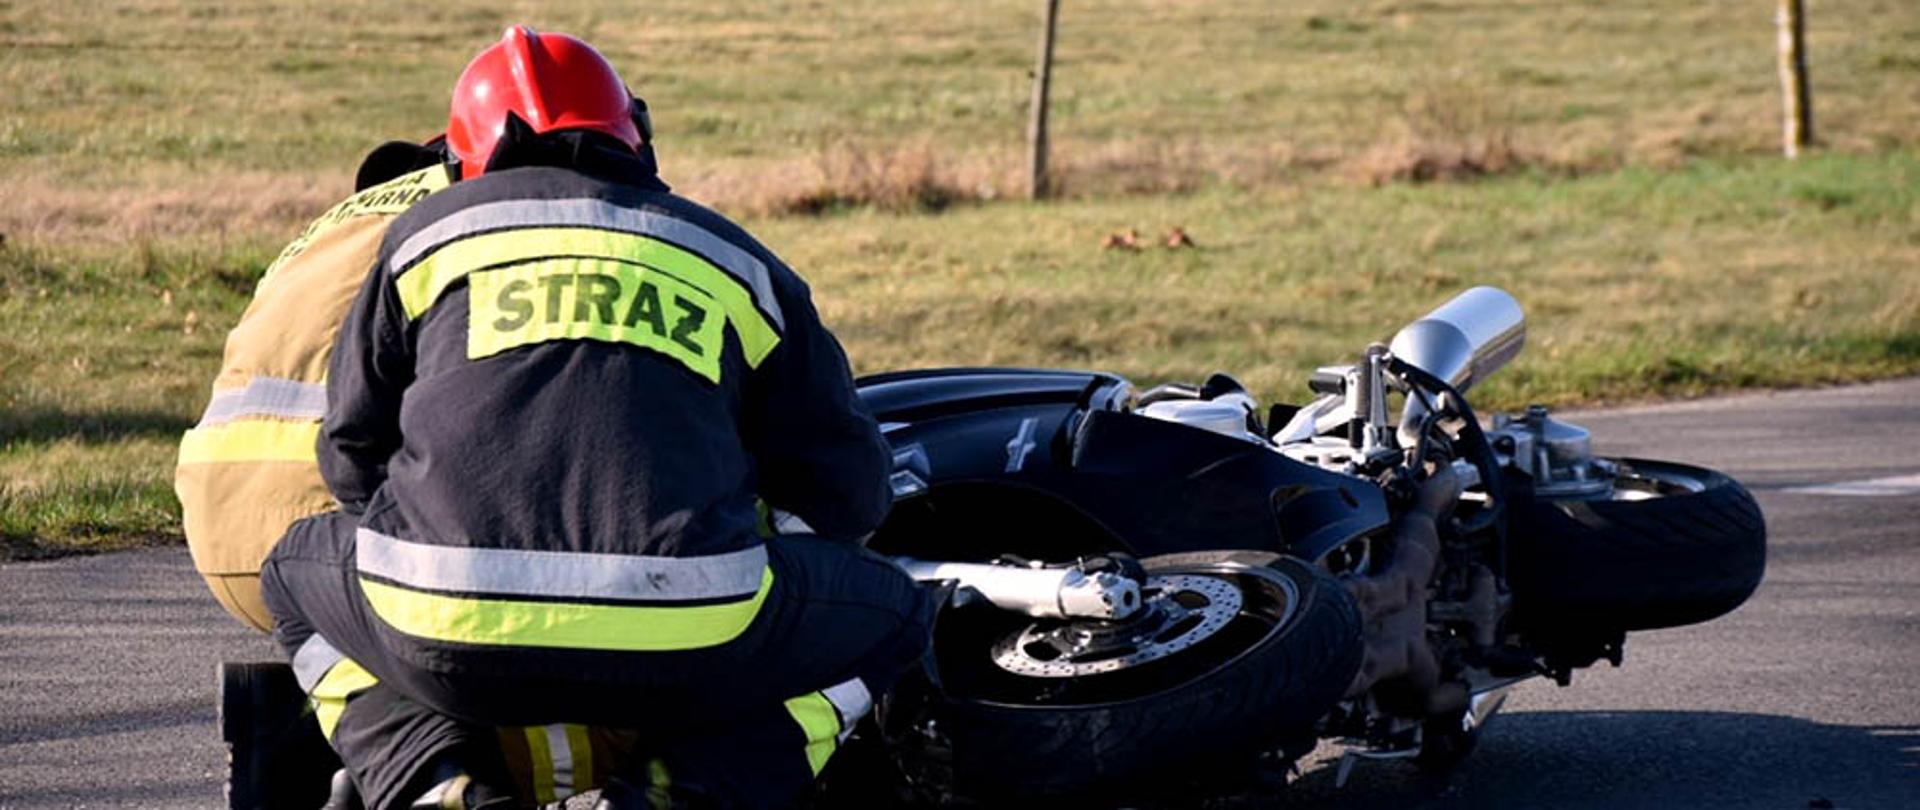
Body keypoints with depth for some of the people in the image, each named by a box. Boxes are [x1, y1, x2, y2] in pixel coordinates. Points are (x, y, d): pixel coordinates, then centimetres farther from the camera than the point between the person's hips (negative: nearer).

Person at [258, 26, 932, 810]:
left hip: (445, 639, 1)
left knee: (298, 572, 33)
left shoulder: (427, 233, 23)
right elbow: (853, 491, 23)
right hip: (682, 648, 0)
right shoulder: (738, 264, 23)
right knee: (892, 616, 27)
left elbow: (350, 456, 27)